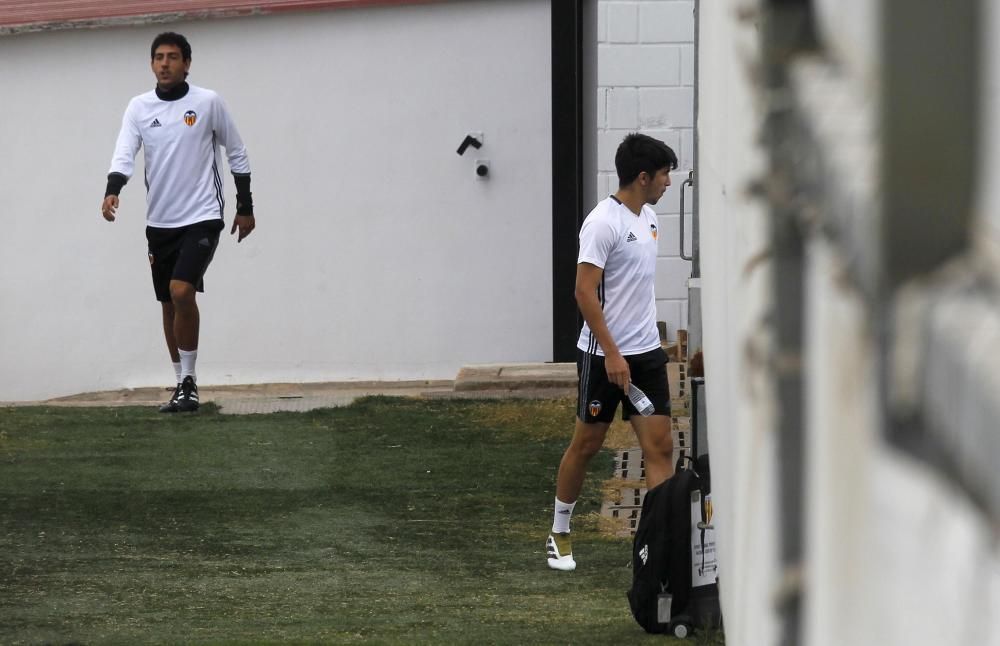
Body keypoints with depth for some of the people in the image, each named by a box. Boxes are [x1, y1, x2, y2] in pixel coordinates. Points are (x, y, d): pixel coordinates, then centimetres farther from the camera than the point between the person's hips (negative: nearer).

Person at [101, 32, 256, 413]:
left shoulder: (207, 103, -5)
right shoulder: (139, 107, 2)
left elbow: (236, 154, 5)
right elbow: (124, 155, -8)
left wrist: (245, 207, 6)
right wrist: (112, 191, -28)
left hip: (202, 217, -4)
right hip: (160, 222, 4)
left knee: (181, 291, -22)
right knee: (169, 304, 9)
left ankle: (188, 378, -9)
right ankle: (183, 386, 22)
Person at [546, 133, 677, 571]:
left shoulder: (647, 218, 10)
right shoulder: (603, 223, -16)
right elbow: (585, 291, -20)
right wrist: (612, 353, -24)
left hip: (646, 353, 7)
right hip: (605, 355, -7)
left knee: (659, 446, -1)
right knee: (586, 444, 6)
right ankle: (559, 534, 22)